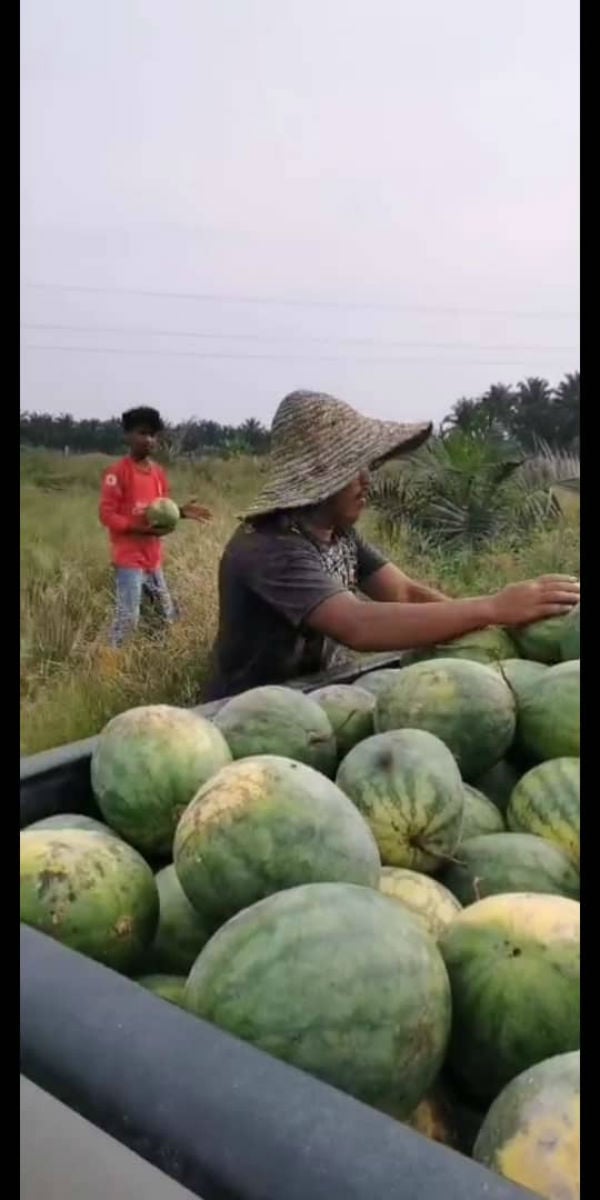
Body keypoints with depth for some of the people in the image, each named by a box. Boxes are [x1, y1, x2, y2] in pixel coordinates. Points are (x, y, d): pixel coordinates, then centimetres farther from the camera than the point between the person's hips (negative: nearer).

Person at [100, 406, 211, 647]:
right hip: (129, 557, -8)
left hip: (153, 557, 8)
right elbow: (107, 514, -15)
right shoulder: (117, 473, -13)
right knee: (128, 618, -11)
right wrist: (139, 527, -26)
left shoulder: (158, 472, 10)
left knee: (167, 616, 15)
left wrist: (180, 512, -3)